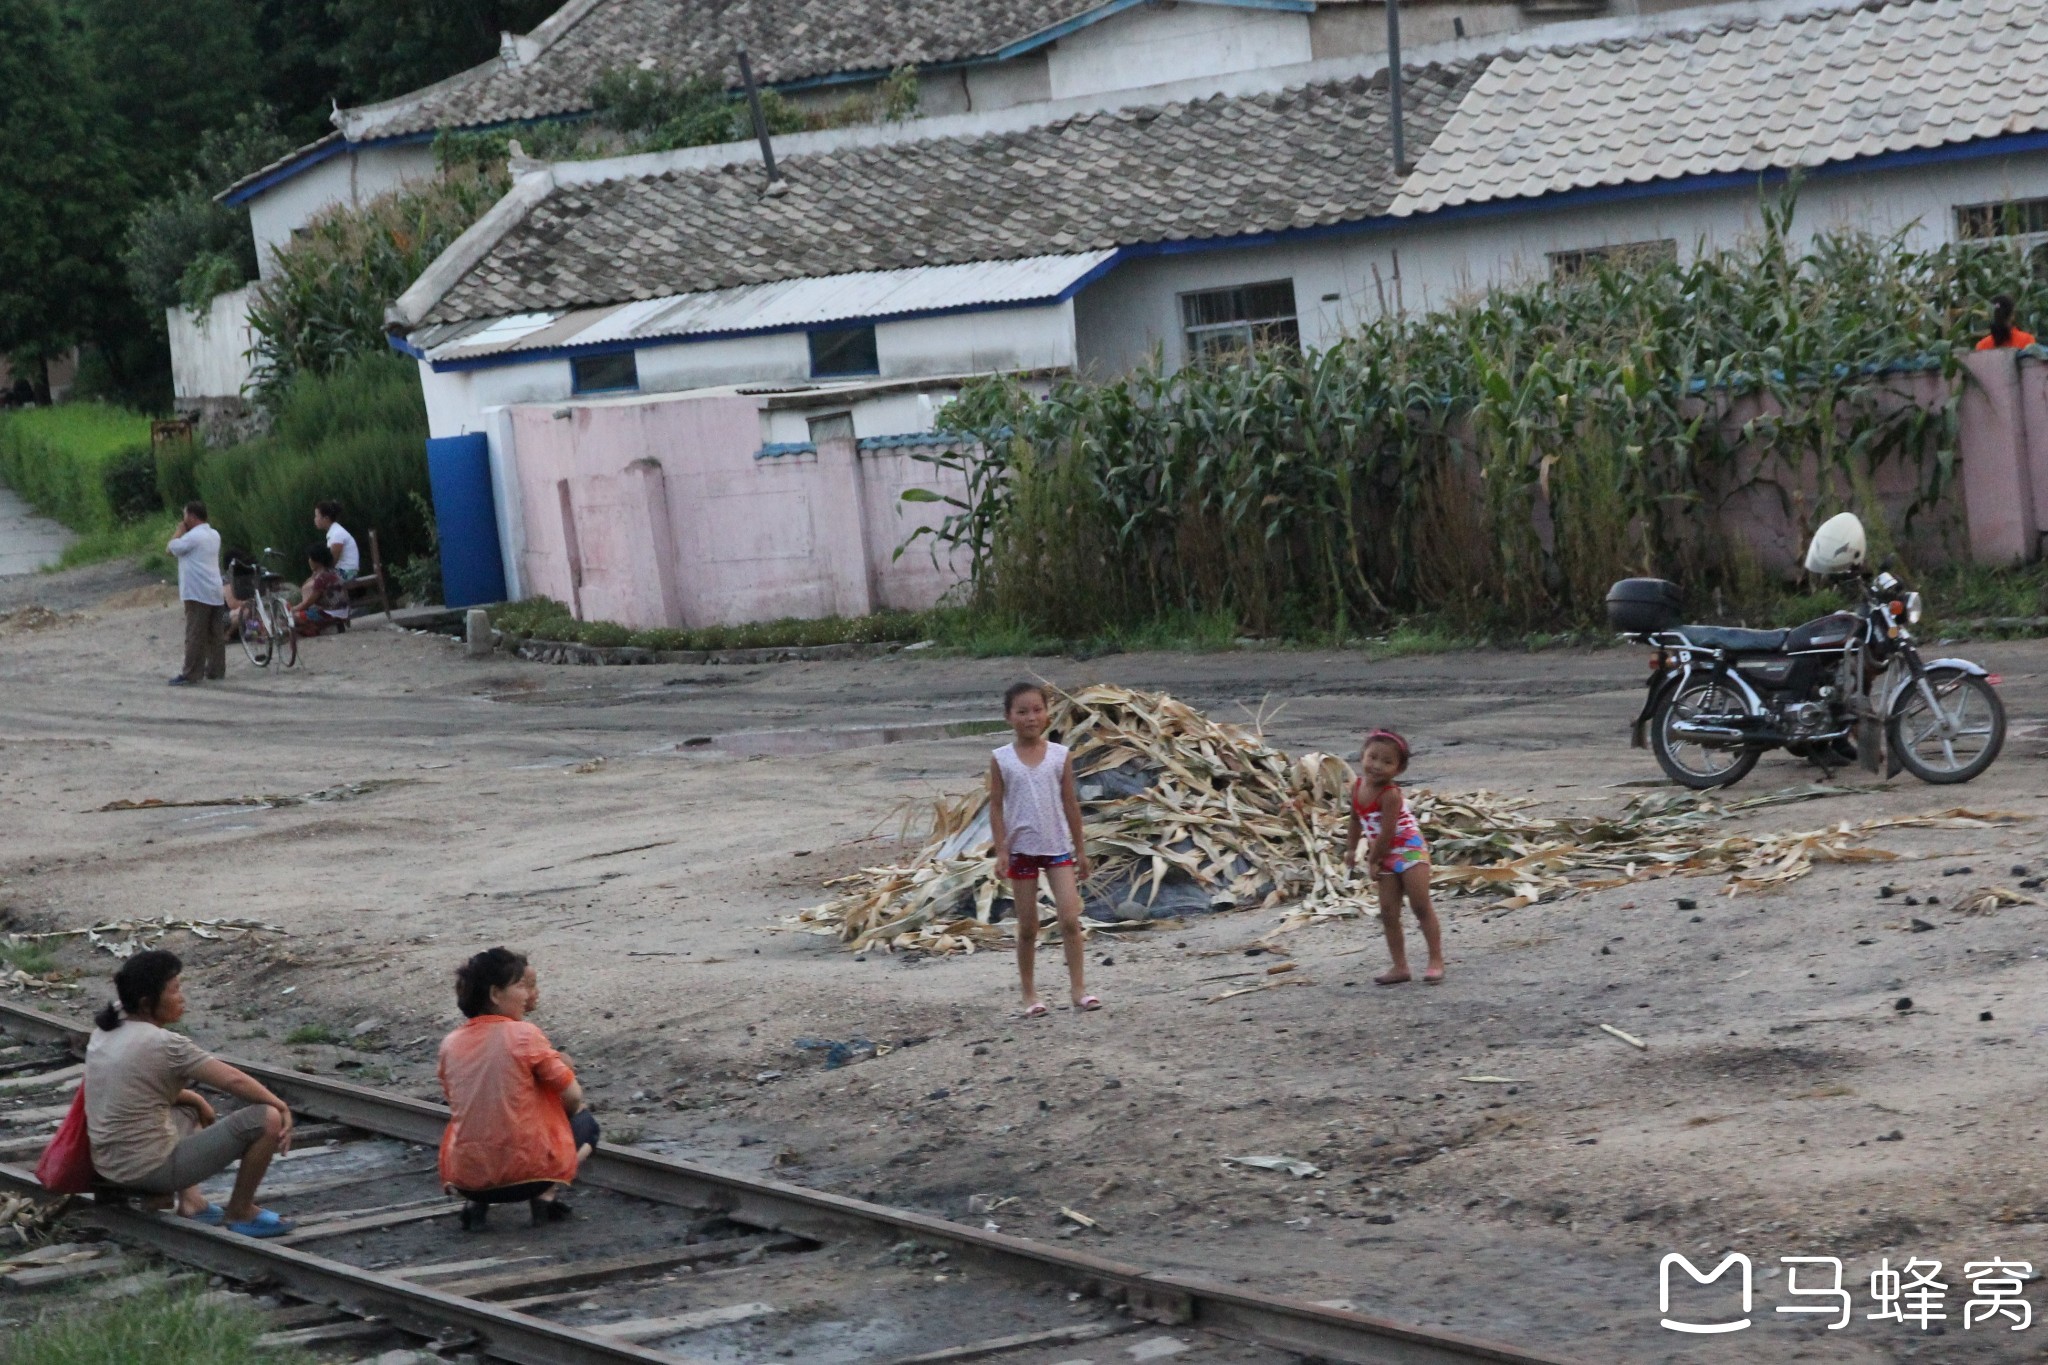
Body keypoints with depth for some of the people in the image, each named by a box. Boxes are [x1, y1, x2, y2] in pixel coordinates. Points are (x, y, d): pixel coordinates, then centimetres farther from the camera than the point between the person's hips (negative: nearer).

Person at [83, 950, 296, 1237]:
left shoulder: (105, 1031, 5)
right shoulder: (164, 1045, -19)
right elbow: (233, 1080, -16)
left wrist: (198, 1101, 16)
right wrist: (281, 1106, -2)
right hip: (151, 1169, -9)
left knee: (188, 1107, 37)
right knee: (267, 1119, -11)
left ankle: (189, 1201, 25)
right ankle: (240, 1212, 9)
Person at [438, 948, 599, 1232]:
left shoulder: (450, 1044, 4)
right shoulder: (524, 1035, -10)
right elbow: (573, 1097, -6)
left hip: (465, 1178, 4)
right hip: (526, 1172, -4)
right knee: (585, 1122, 22)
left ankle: (475, 1203, 12)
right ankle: (546, 1194, 0)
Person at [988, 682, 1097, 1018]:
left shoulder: (1060, 756, 0)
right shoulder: (1001, 760, -3)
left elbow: (1070, 803, 5)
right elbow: (996, 806, -1)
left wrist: (1080, 849, 7)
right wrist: (1001, 849, -8)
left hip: (1058, 847, 1)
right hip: (1021, 849, -1)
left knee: (1070, 918, -10)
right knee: (1028, 927, 6)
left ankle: (1077, 986, -3)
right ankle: (1029, 993, 15)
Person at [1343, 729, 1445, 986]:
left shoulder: (1390, 795, -25)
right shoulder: (1357, 788, -2)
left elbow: (1386, 833, -24)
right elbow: (1355, 820, 15)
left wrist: (1373, 860, -14)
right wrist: (1351, 849, 15)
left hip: (1409, 851, -8)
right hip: (1387, 858, 8)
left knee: (1421, 906, -6)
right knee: (1388, 913, 4)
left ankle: (1436, 961, -2)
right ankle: (1399, 967, 8)